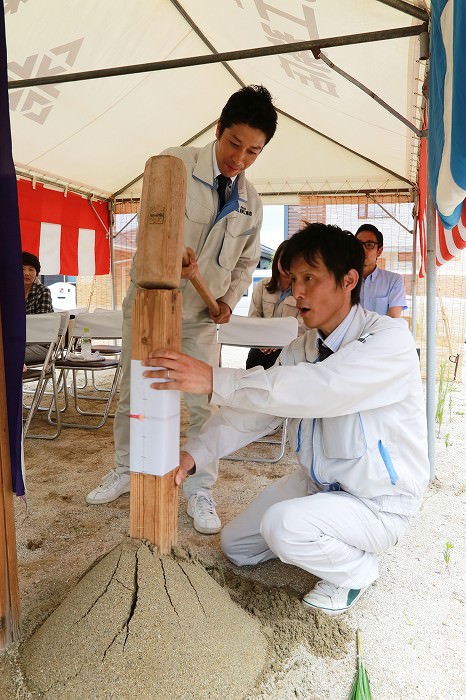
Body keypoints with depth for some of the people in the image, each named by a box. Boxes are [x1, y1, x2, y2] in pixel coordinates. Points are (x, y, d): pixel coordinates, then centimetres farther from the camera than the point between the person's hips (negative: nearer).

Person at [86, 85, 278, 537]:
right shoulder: (176, 165, -9)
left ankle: (200, 491, 14)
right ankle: (125, 471, 32)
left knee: (203, 402, -2)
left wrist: (229, 298, -4)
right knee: (132, 394, 11)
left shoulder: (250, 202, 3)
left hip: (201, 315, 2)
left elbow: (247, 261, 13)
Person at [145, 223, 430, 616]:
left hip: (379, 503, -7)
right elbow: (253, 411, -8)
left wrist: (214, 380, -45)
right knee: (237, 546, 10)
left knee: (283, 526, -31)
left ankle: (357, 569, -1)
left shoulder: (389, 337, -24)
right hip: (318, 483, 7)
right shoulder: (301, 349, 0)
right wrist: (194, 454, -23)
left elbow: (320, 388, -41)